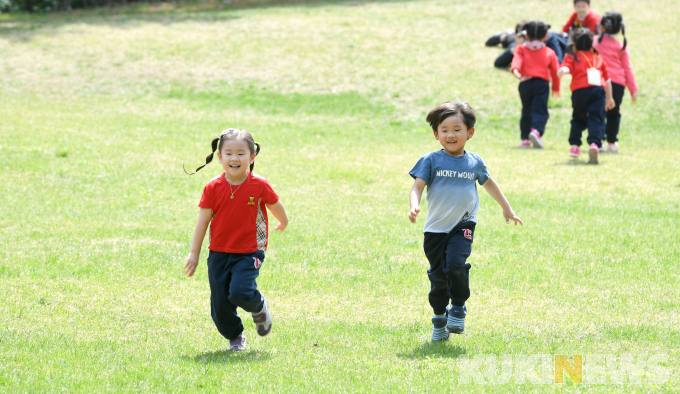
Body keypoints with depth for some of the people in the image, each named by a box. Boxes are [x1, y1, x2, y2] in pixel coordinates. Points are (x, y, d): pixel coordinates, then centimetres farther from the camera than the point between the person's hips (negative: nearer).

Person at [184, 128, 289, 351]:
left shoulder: (259, 186, -8)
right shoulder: (213, 188, -5)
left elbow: (276, 206, 12)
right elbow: (203, 221, 0)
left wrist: (283, 223, 30)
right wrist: (194, 253, -1)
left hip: (249, 253, -2)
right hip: (219, 253, 2)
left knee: (240, 293, -23)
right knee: (220, 305, 2)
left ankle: (260, 308, 11)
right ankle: (235, 337, 28)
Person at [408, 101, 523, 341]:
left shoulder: (474, 163, 5)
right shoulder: (431, 161, -3)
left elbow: (488, 183, 23)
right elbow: (417, 186, -11)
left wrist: (506, 208, 31)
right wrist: (414, 206, -32)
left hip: (463, 225, 0)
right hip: (436, 228, 0)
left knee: (455, 264, -23)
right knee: (438, 275, 4)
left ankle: (458, 308, -3)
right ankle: (439, 318, 23)